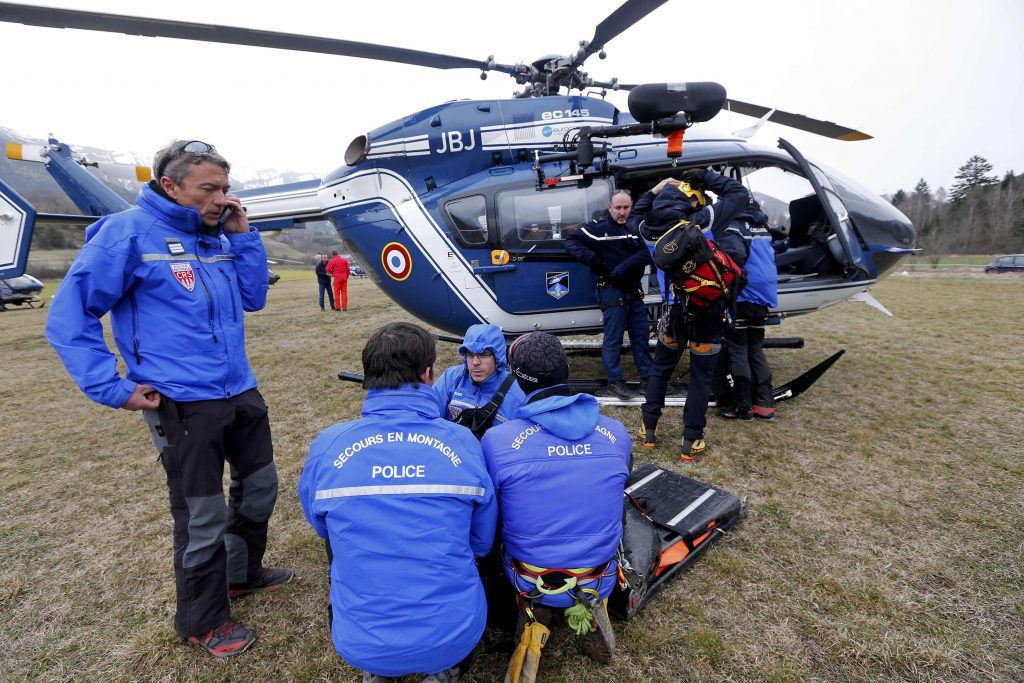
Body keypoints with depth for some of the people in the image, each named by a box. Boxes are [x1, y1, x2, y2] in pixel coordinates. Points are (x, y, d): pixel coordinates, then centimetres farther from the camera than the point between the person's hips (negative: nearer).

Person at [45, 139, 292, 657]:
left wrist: (242, 235, -1)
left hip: (241, 392, 7)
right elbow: (68, 317, -10)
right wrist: (114, 390, -14)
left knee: (260, 487, 21)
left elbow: (253, 298, 9)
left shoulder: (217, 237, 9)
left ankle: (243, 572, 46)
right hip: (183, 405, -7)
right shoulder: (128, 233, -11)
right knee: (202, 518, 6)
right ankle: (203, 622, 31)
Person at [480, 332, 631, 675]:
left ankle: (536, 610, 10)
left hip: (530, 581, -1)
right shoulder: (616, 432, -8)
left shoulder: (496, 439, -18)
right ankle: (589, 607, 12)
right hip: (600, 579, 1)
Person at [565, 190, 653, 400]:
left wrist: (624, 266, -17)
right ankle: (614, 381, 8)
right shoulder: (598, 227, -6)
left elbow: (645, 255, 1)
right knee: (613, 339, -2)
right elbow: (571, 242, -10)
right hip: (612, 291, -7)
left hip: (634, 290, 7)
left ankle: (648, 376, 23)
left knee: (641, 335, 12)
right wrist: (594, 260, -20)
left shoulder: (633, 230, 13)